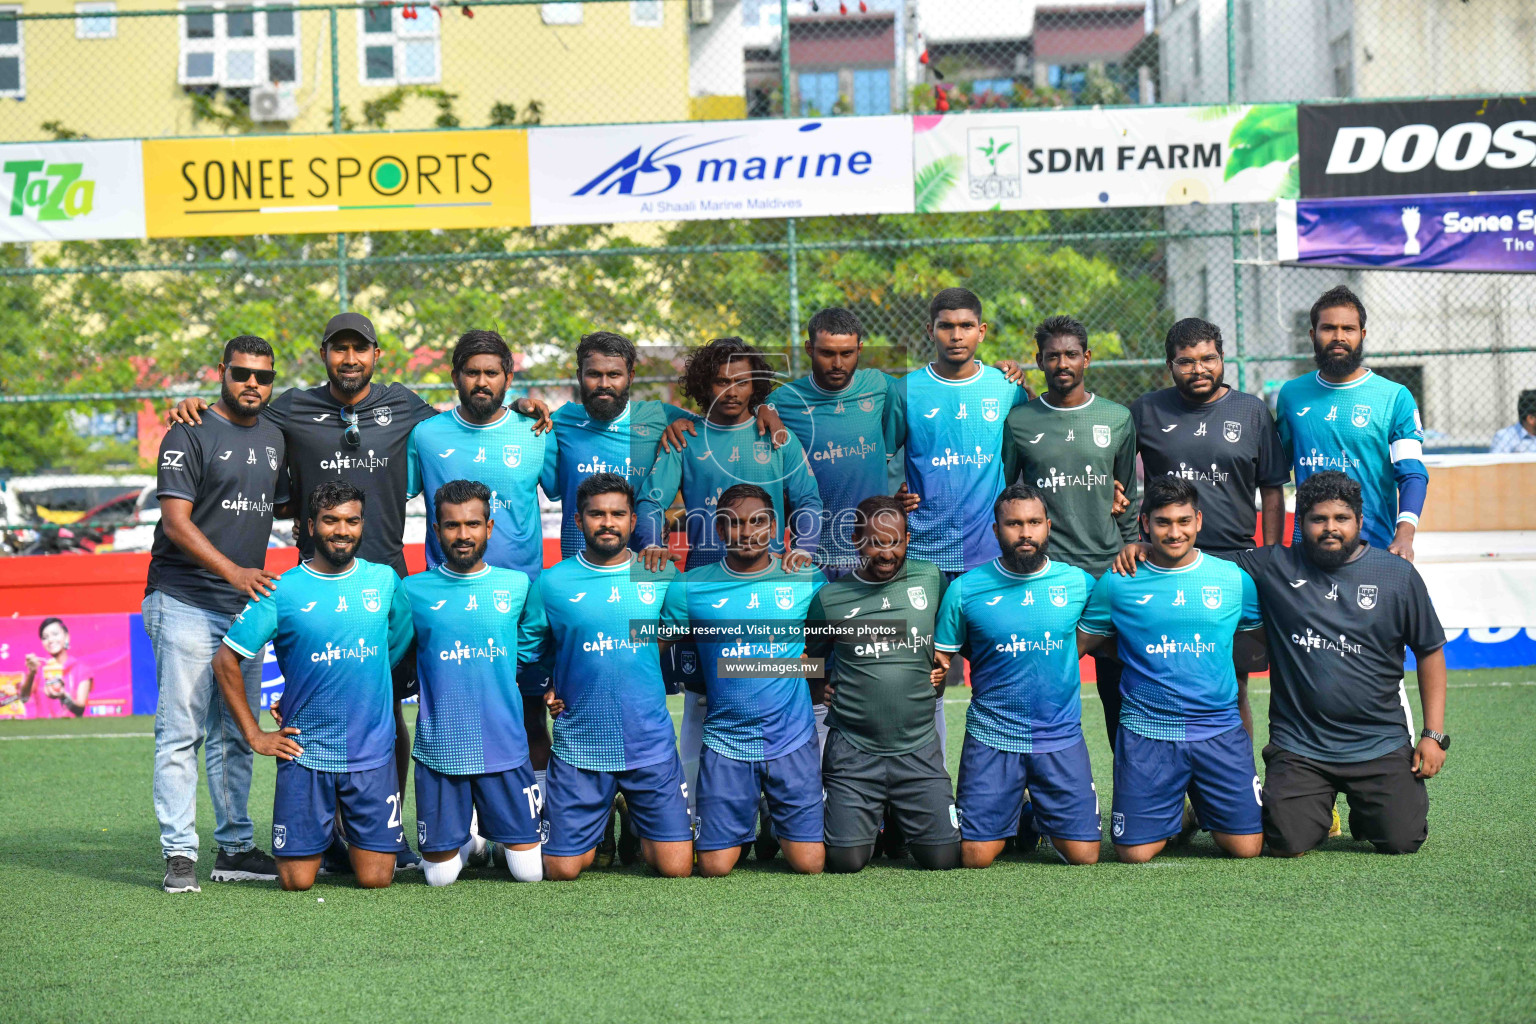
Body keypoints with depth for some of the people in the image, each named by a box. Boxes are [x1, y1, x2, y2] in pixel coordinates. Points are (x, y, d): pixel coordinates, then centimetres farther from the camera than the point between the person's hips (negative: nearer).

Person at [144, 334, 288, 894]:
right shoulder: (190, 435, -7)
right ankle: (179, 854, -6)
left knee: (236, 736, 11)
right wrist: (234, 571, -23)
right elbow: (176, 521, -14)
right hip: (184, 602, -7)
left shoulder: (275, 437, 14)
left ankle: (235, 848, 17)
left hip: (246, 605, 7)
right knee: (182, 731, -7)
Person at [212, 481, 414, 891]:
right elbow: (225, 661, 0)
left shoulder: (385, 581, 4)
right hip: (305, 752, -2)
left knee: (376, 879, -3)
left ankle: (353, 836, 30)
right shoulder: (281, 591, -5)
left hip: (373, 752, 2)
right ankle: (320, 833, 30)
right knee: (297, 881, -3)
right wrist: (254, 735, -1)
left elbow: (403, 647, 21)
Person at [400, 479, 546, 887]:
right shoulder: (414, 591, -1)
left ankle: (496, 833, 30)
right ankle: (469, 840, 34)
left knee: (531, 870, -2)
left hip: (505, 746, 1)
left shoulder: (518, 586, 4)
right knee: (440, 875, 1)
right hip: (439, 750, -1)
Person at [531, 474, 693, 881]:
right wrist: (551, 693, -3)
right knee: (562, 870, -2)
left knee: (676, 867, -4)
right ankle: (598, 828, 32)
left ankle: (632, 816, 28)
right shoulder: (552, 583, -1)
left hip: (651, 743, 1)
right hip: (579, 744, -1)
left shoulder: (661, 575, 2)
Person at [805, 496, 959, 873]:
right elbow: (808, 657, 14)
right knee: (846, 860, -8)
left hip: (919, 747, 1)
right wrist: (823, 688, -1)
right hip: (853, 749, -1)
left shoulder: (931, 579, 4)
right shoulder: (831, 596, 0)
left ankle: (899, 816, 28)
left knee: (943, 857, -4)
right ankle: (872, 819, 27)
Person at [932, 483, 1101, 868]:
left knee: (1084, 855, -5)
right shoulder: (965, 589, -1)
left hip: (1061, 737, 1)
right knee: (975, 857, -7)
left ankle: (1043, 820, 28)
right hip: (992, 738, -1)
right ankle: (1016, 821, 27)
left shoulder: (1078, 583, 2)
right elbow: (940, 659, 6)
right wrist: (934, 673, -13)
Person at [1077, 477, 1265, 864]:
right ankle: (1175, 816, 26)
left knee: (1246, 845, -6)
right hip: (1146, 731, -1)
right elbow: (1080, 643, 10)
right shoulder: (1117, 584, 0)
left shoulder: (1233, 579, 4)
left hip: (1219, 730, 1)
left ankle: (1205, 811, 28)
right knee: (1135, 853, -7)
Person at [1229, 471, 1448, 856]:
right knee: (1288, 844, -13)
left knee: (1402, 840, -11)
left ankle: (1365, 810, 26)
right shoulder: (1273, 568, 1)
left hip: (1381, 745, 1)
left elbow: (1430, 651, 9)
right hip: (1298, 747, 0)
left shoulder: (1398, 575, 4)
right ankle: (1320, 803, 23)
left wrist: (1434, 734, 4)